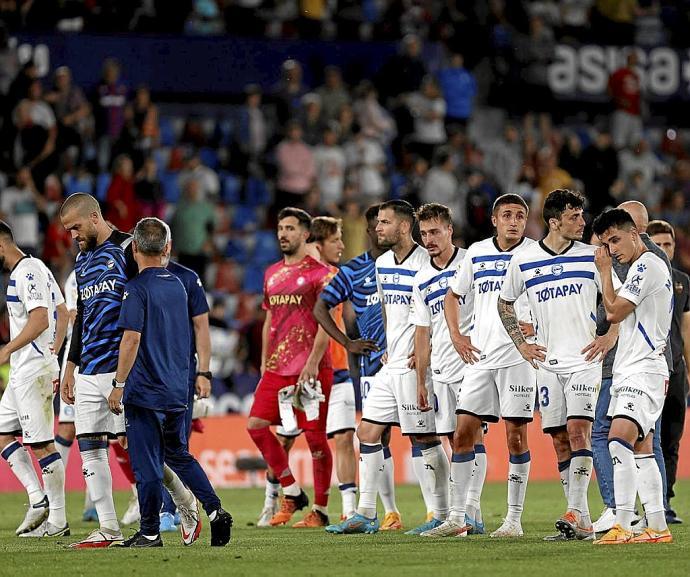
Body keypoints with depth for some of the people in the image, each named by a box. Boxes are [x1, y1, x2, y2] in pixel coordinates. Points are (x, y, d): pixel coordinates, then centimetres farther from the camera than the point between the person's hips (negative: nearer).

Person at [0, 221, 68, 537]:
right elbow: (62, 314, 23)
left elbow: (40, 319, -23)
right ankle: (37, 498, 7)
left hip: (33, 371, -11)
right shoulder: (36, 268, 17)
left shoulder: (26, 272, -14)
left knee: (41, 444, -7)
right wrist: (54, 351, 17)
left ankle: (58, 520, -4)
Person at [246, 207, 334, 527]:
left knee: (315, 436, -3)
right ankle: (292, 493, 10)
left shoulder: (319, 273, -5)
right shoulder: (272, 274, 16)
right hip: (277, 367, 7)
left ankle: (320, 509, 6)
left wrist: (312, 363, -18)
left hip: (310, 369, -7)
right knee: (256, 424, -2)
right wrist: (264, 363, 16)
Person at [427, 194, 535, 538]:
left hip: (517, 356, -4)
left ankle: (514, 519, 4)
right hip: (479, 356, 4)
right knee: (464, 433, 1)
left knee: (516, 436, -2)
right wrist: (456, 335, 10)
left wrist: (532, 327, -16)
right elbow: (452, 296, 23)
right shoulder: (477, 253, 11)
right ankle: (457, 517, 6)